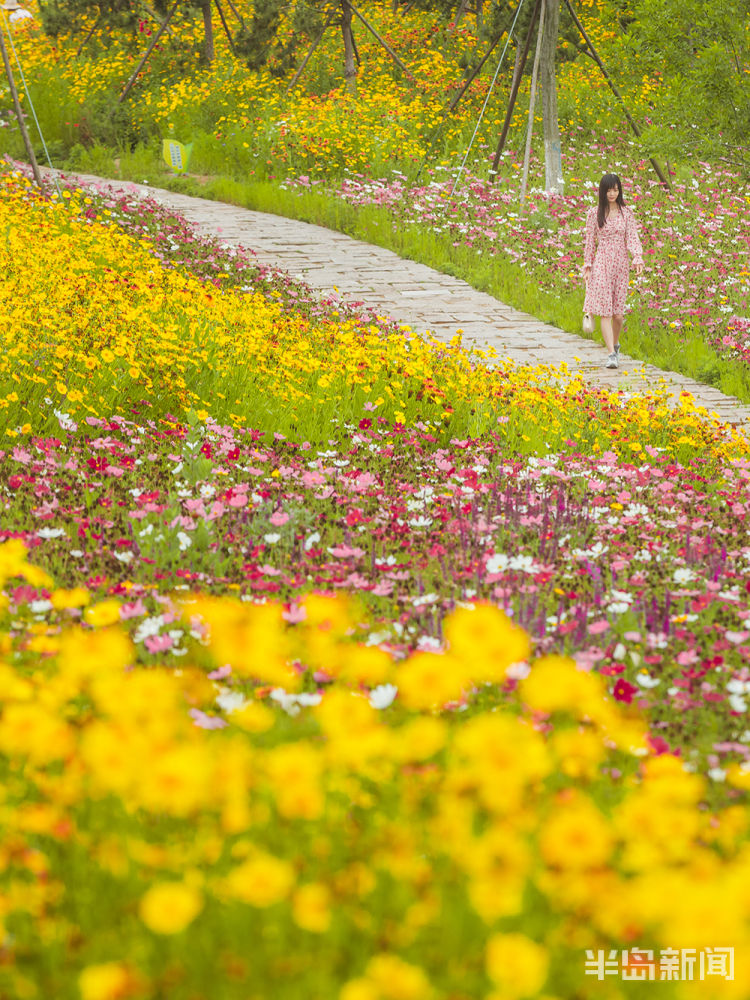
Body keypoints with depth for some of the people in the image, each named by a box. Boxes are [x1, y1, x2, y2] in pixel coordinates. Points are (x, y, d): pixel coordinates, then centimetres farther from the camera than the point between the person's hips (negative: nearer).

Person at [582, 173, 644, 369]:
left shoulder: (626, 213, 5)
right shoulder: (594, 213, 3)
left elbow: (632, 237, -2)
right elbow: (590, 241, 6)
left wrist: (638, 258, -18)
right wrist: (587, 266, 2)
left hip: (621, 263, 1)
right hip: (601, 263, -1)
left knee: (618, 312, 6)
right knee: (605, 311, -10)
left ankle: (615, 344, 32)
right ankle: (611, 354, -15)